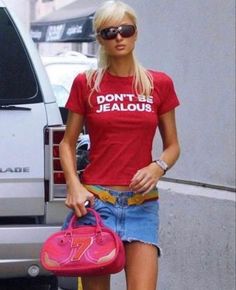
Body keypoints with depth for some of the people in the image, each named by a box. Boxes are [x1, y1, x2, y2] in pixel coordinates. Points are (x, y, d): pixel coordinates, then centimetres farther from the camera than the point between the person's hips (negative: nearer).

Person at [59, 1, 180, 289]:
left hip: (142, 202, 1)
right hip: (95, 200, -1)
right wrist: (74, 186, -7)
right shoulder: (86, 83, 4)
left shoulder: (159, 84, 6)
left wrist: (158, 168, -9)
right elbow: (67, 143, 9)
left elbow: (172, 145, 12)